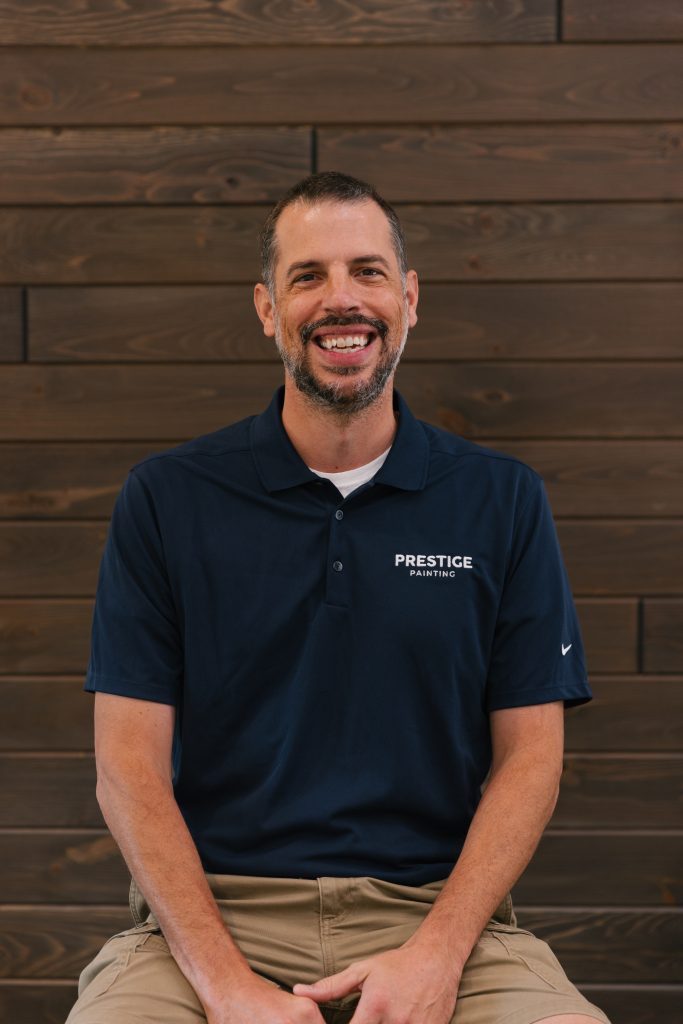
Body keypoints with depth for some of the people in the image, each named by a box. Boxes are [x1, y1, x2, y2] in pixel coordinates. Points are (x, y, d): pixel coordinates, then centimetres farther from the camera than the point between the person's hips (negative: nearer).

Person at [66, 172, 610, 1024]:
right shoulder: (165, 499, 6)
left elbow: (528, 752, 5)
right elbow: (129, 761, 0)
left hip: (436, 912, 1)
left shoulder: (502, 500, 8)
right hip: (214, 908, 0)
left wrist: (435, 954, -10)